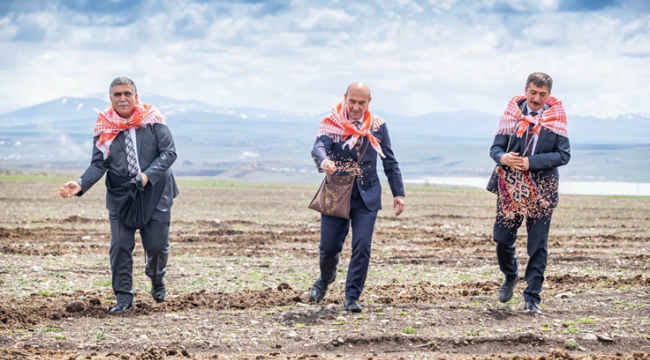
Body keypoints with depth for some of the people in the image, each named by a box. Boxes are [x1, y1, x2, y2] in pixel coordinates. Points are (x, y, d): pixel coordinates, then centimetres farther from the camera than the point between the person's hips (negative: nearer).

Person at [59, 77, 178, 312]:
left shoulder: (153, 120, -6)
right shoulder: (104, 128, -2)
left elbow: (169, 152, -8)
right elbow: (99, 164, -3)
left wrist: (148, 175, -21)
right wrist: (81, 185, -20)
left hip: (155, 194, -1)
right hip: (120, 195, 1)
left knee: (157, 244, 2)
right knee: (120, 246, -3)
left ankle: (157, 280, 34)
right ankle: (123, 297, 11)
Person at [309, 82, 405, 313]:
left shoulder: (377, 126, 3)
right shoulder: (331, 123, -6)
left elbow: (389, 162, 9)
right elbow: (319, 147, -24)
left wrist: (398, 193, 4)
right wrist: (324, 161, -47)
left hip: (366, 197, 1)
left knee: (362, 247, -9)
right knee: (329, 245, 3)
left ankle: (352, 296, 3)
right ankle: (326, 277, 36)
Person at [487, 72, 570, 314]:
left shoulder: (556, 117, -1)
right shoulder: (512, 113, 1)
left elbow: (564, 155, -8)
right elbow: (496, 147, 1)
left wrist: (531, 162, -19)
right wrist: (503, 158, -23)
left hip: (541, 191, -1)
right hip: (510, 187, 1)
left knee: (538, 246, 0)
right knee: (502, 239, 6)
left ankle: (532, 298, 9)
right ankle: (510, 276, 37)